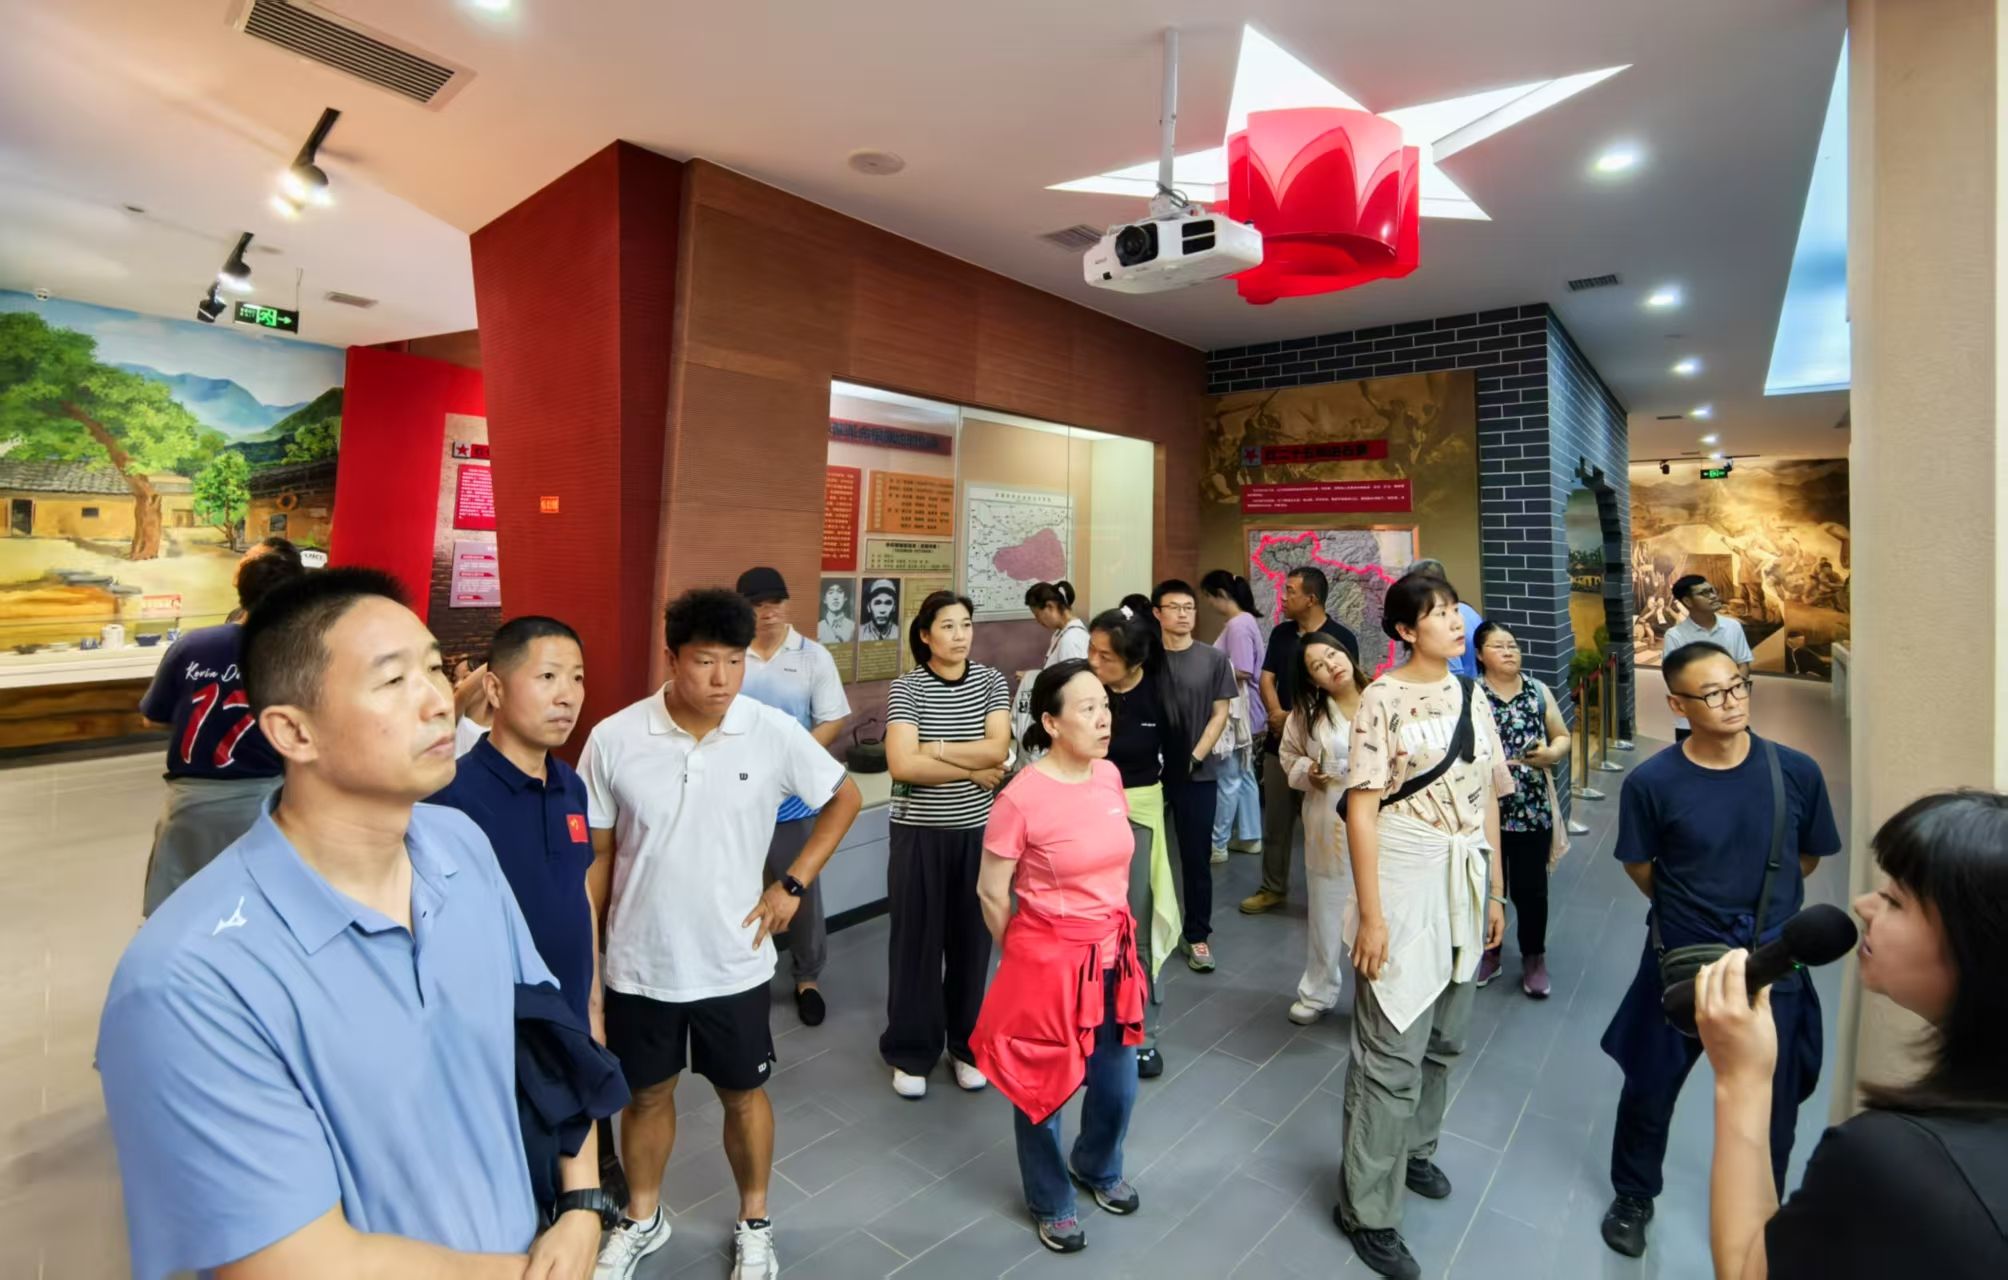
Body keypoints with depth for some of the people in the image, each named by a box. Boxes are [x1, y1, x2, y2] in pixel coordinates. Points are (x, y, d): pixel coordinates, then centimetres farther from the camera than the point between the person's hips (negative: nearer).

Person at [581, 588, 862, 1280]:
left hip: (734, 961, 0)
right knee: (646, 1093, 21)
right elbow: (595, 856, -2)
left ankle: (754, 1223, 42)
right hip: (639, 962, 1)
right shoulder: (613, 739, -13)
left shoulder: (775, 734, -14)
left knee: (743, 1092, 17)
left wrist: (793, 883, -5)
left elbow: (844, 798, 1)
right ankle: (642, 1217, 48)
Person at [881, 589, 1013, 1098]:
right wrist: (974, 770, -14)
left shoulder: (991, 681, 1)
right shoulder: (906, 688, -8)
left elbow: (998, 749, -11)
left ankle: (967, 1044, 31)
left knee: (971, 937, 12)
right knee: (917, 938, 7)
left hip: (976, 831, 2)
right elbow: (902, 765, -19)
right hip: (919, 833, -2)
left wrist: (933, 749, -16)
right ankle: (911, 1050, 25)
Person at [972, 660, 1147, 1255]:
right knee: (1042, 1086, 15)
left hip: (1112, 954, 6)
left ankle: (1097, 1167, 51)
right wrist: (1024, 956, 2)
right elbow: (991, 893, -11)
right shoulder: (1022, 797, -22)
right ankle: (1051, 1203, 42)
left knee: (1117, 1085, 20)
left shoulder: (1110, 776, -3)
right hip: (1049, 960, -5)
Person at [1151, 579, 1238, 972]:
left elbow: (1219, 714, 1)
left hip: (1197, 773, 0)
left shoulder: (1213, 659, 1)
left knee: (1197, 857, 6)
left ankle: (1198, 935, 19)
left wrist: (1195, 757, -9)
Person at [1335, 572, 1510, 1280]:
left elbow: (1486, 799, 13)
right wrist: (1370, 914, -17)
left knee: (1442, 1037, 20)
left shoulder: (1473, 697, 7)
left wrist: (1495, 893, 12)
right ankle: (1369, 1209, 14)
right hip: (1404, 881, -6)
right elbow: (1361, 808, -15)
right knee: (1392, 1050, 0)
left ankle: (1414, 1148, 43)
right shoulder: (1383, 697, -12)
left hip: (1464, 884, 7)